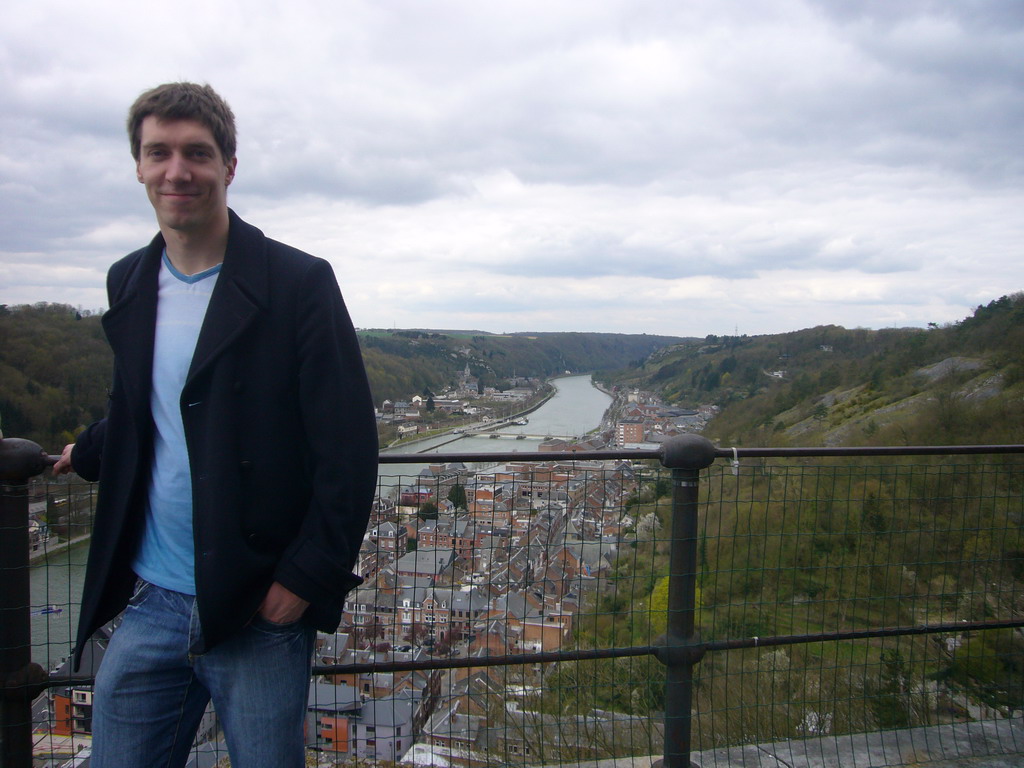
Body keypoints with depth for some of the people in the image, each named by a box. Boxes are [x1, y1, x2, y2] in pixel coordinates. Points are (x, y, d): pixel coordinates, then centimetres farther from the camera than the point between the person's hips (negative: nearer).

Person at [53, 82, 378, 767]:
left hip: (261, 612, -5)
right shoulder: (130, 284, 8)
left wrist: (307, 578, -15)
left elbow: (349, 448, -13)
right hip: (147, 607, 5)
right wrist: (88, 454, 33)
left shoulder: (299, 284, -11)